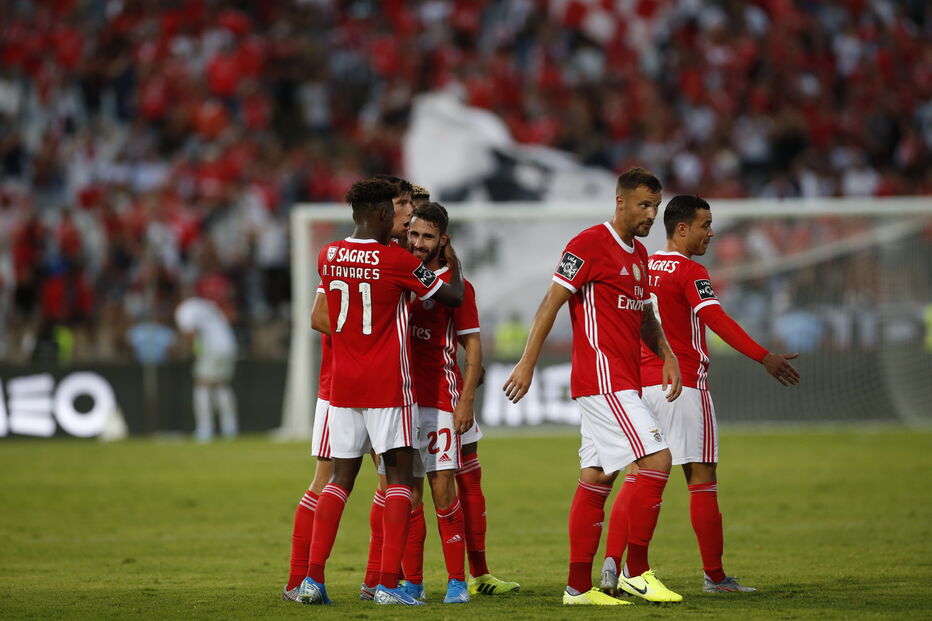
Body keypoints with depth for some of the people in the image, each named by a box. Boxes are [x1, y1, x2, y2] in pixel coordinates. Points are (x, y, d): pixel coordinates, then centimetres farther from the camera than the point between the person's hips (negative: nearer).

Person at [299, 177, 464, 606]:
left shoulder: (328, 257, 3)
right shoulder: (397, 261, -12)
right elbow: (453, 298, 0)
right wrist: (454, 265, 21)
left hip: (343, 387, 5)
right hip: (388, 387, -5)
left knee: (340, 478, 11)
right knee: (400, 478, 0)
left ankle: (313, 578, 3)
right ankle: (388, 583, -8)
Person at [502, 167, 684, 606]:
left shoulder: (638, 254, 18)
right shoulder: (589, 244, -10)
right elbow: (551, 303, -12)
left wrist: (667, 356, 11)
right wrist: (527, 363, -16)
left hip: (620, 383, 9)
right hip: (602, 379, -9)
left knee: (596, 478, 8)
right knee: (657, 458, -14)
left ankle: (578, 586, 9)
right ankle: (637, 571, -9)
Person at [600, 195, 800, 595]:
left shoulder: (643, 267, 13)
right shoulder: (690, 272, -10)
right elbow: (717, 320, -23)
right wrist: (764, 358, -29)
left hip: (642, 383, 7)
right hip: (683, 384, -7)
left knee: (638, 476, 7)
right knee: (701, 479, -1)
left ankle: (611, 564, -6)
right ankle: (714, 576, 2)